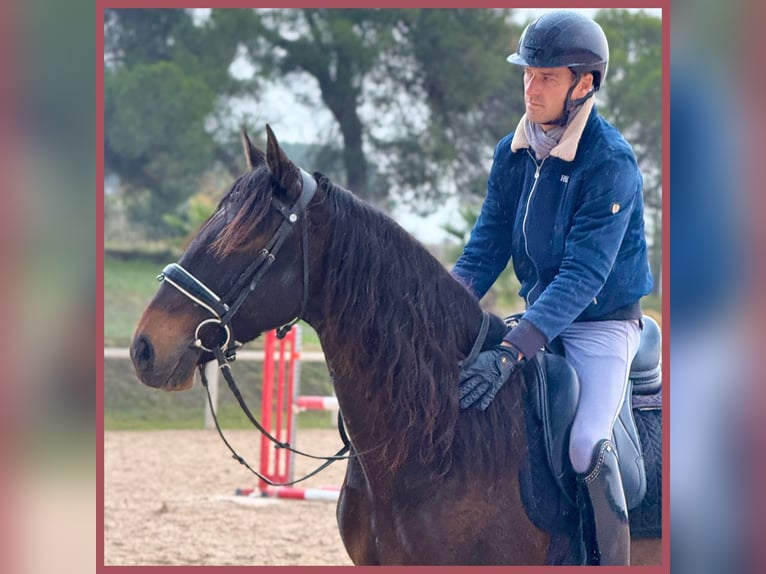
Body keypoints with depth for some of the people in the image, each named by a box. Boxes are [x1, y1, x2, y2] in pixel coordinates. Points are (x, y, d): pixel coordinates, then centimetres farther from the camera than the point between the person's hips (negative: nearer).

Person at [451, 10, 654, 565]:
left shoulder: (611, 162, -20)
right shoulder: (513, 153, 2)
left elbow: (583, 274, -26)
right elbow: (486, 249, 4)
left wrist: (509, 353, -36)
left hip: (603, 326, -7)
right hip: (539, 320, 7)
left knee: (587, 444, -27)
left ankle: (611, 561, -12)